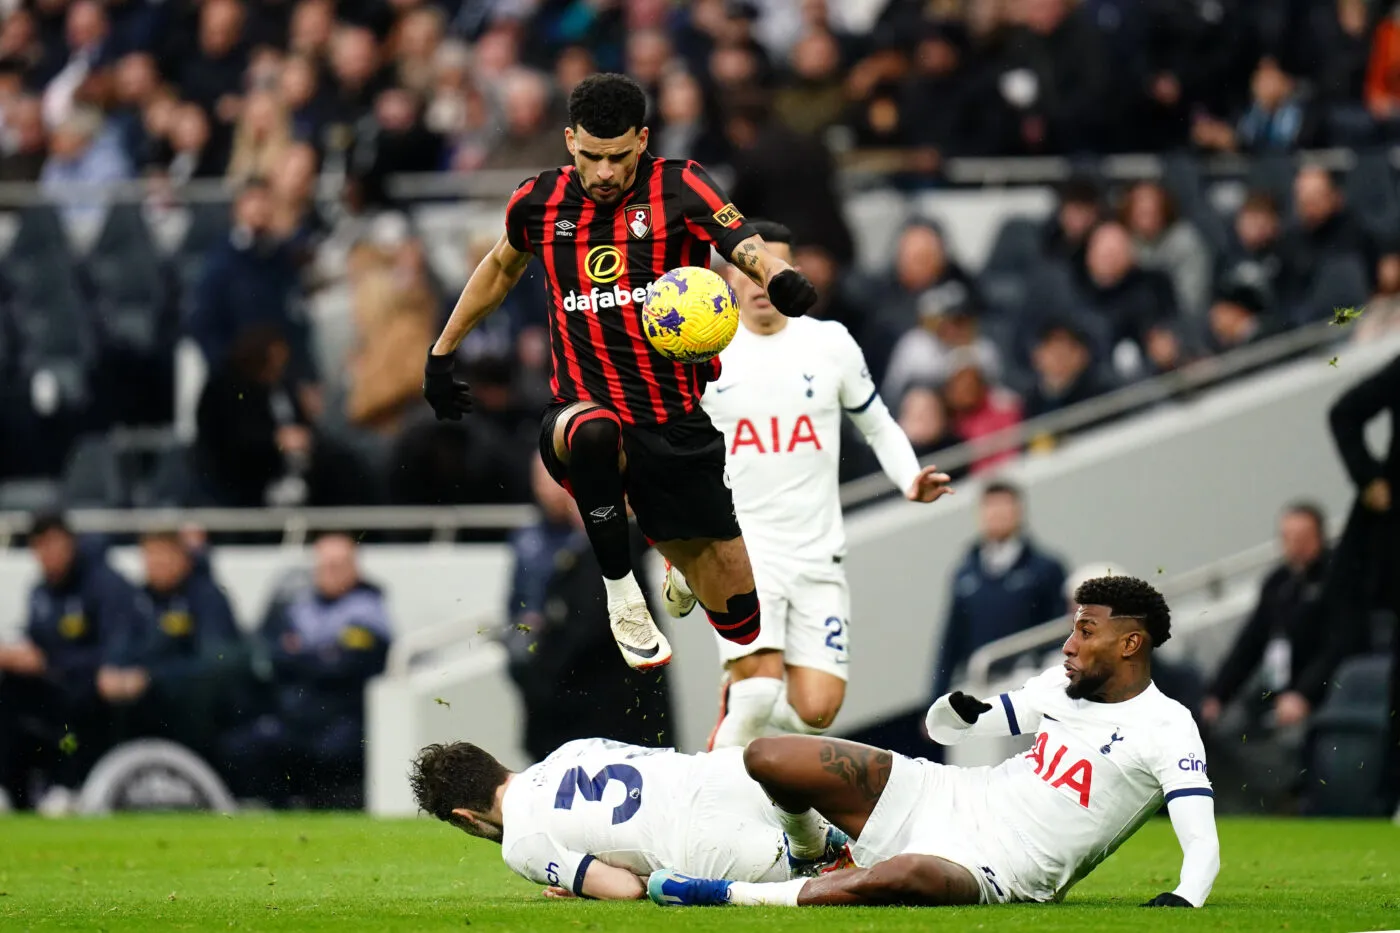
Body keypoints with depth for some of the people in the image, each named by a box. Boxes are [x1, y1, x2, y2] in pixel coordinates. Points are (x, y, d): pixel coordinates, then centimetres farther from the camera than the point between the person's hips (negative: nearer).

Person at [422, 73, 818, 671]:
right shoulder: (540, 202, 4)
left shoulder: (678, 189, -5)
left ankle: (677, 557, 44)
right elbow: (502, 268, 26)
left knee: (739, 620, 6)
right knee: (596, 432, -42)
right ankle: (622, 595, -23)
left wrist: (779, 276, -46)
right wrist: (442, 352, 29)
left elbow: (744, 244, -24)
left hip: (678, 425, 0)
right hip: (582, 414, 0)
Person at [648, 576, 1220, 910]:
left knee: (906, 875, -44)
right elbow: (945, 729, 20)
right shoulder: (1060, 686, 12)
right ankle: (813, 852, 29)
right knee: (765, 759, -4)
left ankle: (728, 895, -29)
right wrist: (956, 710, -5)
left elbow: (1202, 847, -17)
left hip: (993, 873, -7)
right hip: (949, 799, 7)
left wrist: (1184, 899, -39)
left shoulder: (1166, 730, -8)